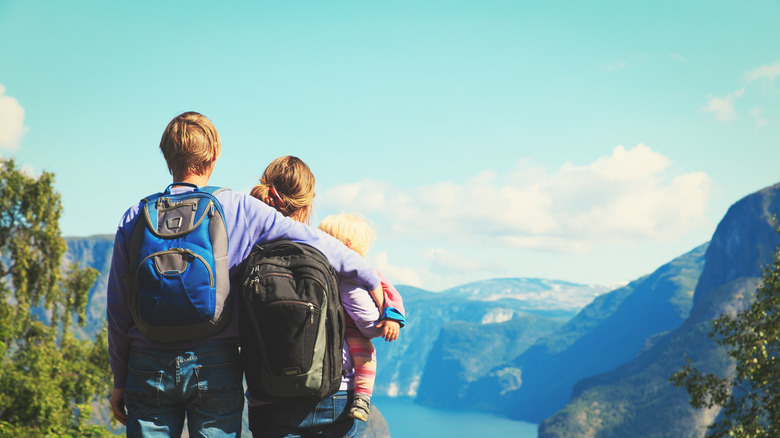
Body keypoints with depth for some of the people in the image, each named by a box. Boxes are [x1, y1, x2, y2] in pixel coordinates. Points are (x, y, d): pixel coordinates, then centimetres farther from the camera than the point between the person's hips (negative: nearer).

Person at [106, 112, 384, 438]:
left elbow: (118, 310, 5)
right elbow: (320, 243, 2)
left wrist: (119, 380, 15)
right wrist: (374, 284, 15)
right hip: (215, 365, -1)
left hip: (148, 366, 1)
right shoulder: (241, 210, -2)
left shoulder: (135, 218, 2)